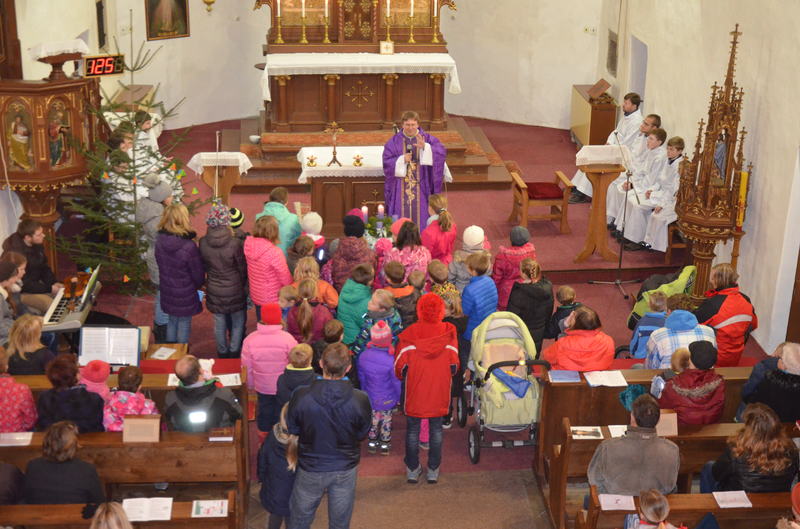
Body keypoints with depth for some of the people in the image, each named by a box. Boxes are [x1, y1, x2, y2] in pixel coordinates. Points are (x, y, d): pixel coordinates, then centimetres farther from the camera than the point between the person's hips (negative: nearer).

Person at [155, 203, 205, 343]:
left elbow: (161, 264, 2)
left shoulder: (159, 241, -13)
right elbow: (198, 274, -16)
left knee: (172, 322, 23)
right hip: (185, 295, -5)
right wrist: (199, 285, 7)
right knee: (184, 324, 13)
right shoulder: (189, 247, -28)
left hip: (167, 292, 5)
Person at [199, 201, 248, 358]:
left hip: (214, 291, 3)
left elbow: (203, 266, 0)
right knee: (238, 323, 18)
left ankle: (222, 353, 33)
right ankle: (234, 353, 25)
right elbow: (243, 269, -12)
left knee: (219, 324, 19)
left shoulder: (203, 243, -14)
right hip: (235, 291, -3)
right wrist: (244, 287, 6)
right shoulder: (235, 243, -24)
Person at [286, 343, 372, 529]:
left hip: (311, 468, 0)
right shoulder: (360, 400, -25)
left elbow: (292, 429, -7)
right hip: (346, 470, 1)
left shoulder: (301, 397, -25)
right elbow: (362, 434, -7)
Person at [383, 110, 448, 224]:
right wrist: (402, 160, -16)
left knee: (420, 217, 0)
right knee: (401, 218, 0)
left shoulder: (426, 138, 2)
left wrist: (425, 147, -28)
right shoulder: (394, 141, 4)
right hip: (401, 188, 1)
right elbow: (387, 161, 1)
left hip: (421, 187, 0)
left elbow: (442, 152, -13)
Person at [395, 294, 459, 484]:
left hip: (415, 391, -1)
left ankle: (412, 469, 24)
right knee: (436, 429, 15)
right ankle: (433, 470, 23)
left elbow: (401, 365, -10)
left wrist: (403, 376, 12)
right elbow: (454, 364, -7)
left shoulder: (409, 334, -14)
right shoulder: (449, 332, -11)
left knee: (413, 429, 14)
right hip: (440, 391, 1)